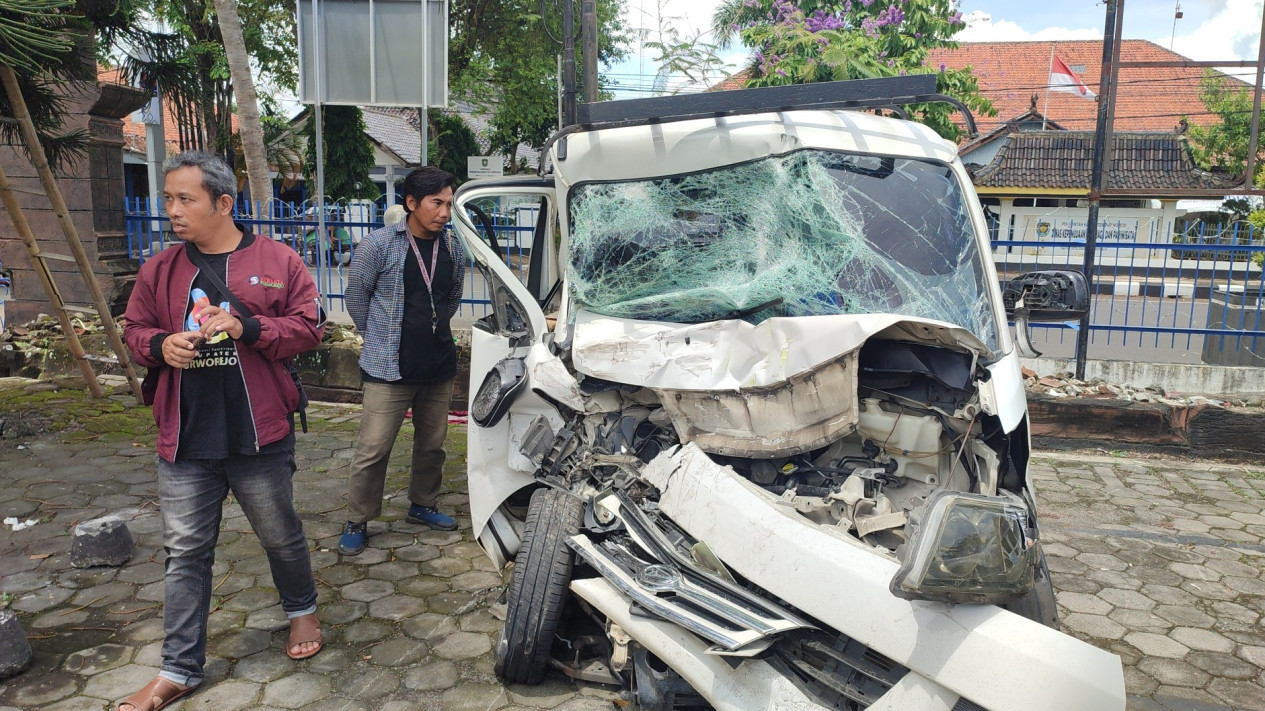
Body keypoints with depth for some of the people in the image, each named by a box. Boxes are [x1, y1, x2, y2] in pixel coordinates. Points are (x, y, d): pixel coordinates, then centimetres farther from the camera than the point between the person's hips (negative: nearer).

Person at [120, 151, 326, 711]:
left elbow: (309, 325, -5)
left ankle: (302, 610, 42)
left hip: (260, 435, -3)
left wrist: (247, 328, -19)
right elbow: (135, 329, 14)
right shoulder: (159, 270, 6)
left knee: (281, 536, 14)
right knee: (185, 553, 8)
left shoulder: (277, 261, -4)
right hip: (184, 440, 3)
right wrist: (160, 345, -9)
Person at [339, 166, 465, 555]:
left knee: (432, 445, 16)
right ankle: (357, 522, 16)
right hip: (389, 370, -4)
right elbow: (356, 296, 0)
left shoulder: (453, 249, 4)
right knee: (373, 450, -1)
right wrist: (380, 338, 7)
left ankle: (422, 505, 35)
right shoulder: (379, 244, -10)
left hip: (440, 367, 5)